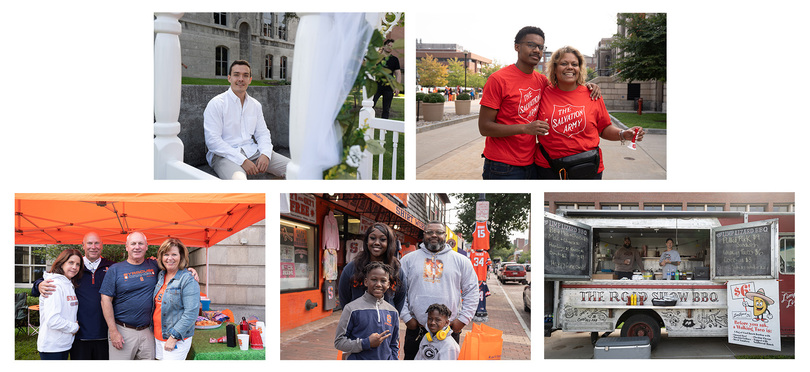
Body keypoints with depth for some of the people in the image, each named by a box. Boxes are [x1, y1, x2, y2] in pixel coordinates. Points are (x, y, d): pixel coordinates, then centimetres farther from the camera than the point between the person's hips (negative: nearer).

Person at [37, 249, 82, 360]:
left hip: (64, 345, 9)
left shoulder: (70, 285, 13)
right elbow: (52, 320, -24)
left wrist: (74, 325, 6)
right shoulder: (55, 285, -16)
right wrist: (74, 327, -11)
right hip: (52, 347, -9)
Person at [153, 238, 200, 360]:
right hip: (158, 337, 7)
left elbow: (191, 313, -19)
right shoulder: (160, 276, 9)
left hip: (177, 341, -7)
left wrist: (174, 337, -20)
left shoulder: (188, 280, -14)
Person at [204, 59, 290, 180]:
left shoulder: (255, 105, 17)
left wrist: (265, 154, -7)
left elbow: (262, 133, 17)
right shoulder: (216, 104, -2)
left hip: (253, 151, 6)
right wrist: (242, 160, -18)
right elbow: (212, 140, -10)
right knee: (238, 178, -42)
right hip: (225, 155, -6)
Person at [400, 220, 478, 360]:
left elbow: (471, 292, 7)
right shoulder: (408, 259, 7)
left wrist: (463, 319, -1)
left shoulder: (461, 261, 6)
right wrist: (406, 317, -1)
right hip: (415, 328, 1)